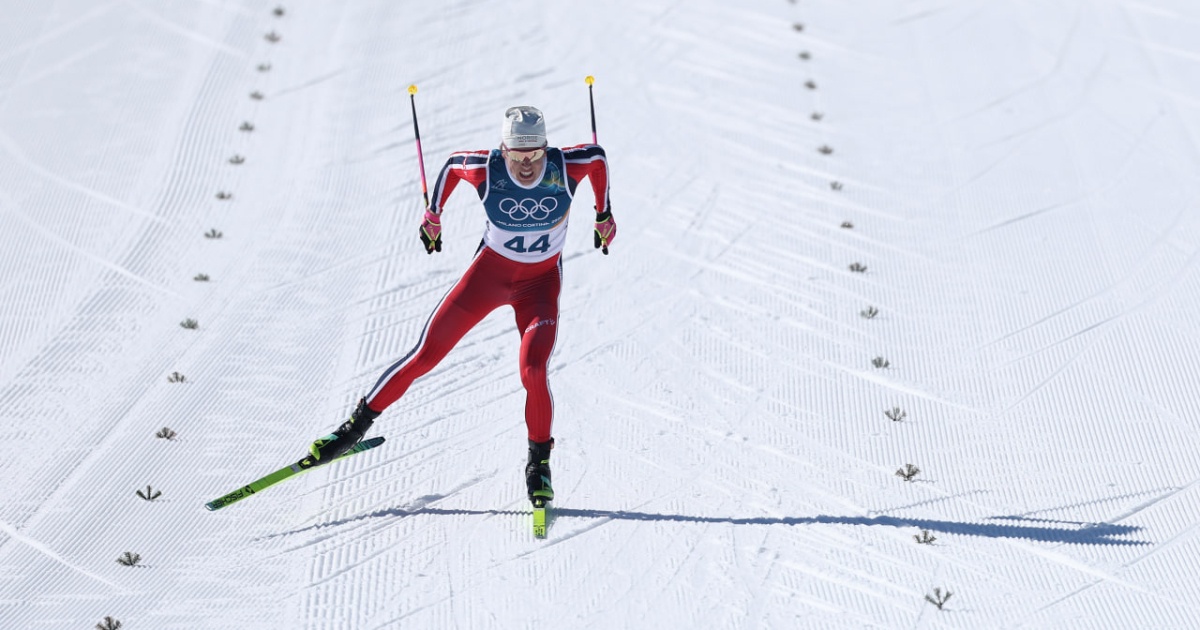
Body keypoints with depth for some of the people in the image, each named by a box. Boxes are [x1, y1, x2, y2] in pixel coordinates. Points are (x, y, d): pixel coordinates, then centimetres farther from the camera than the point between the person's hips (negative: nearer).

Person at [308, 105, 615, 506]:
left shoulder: (565, 168, -22)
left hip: (541, 281, -1)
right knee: (426, 354, -3)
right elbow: (452, 163, 1)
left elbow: (597, 154, 1)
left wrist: (603, 215, 10)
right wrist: (432, 215, 10)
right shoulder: (485, 170, -22)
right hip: (490, 270, 1)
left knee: (533, 370, -22)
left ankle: (539, 460, 2)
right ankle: (358, 423, 16)